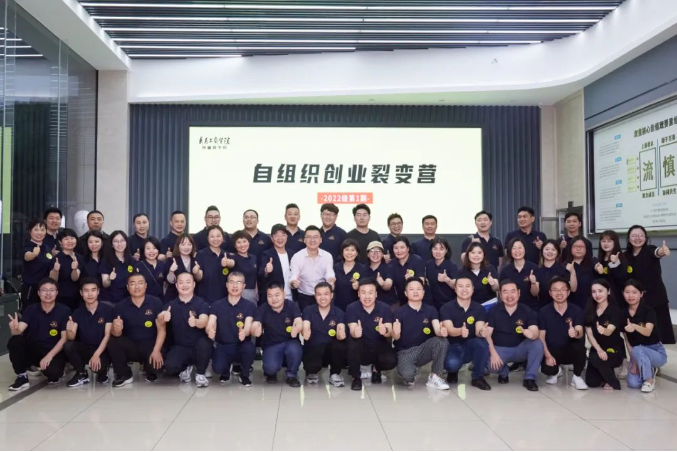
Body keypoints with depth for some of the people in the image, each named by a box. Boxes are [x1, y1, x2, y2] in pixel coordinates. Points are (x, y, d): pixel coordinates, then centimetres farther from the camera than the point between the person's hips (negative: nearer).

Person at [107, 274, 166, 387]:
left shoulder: (156, 303, -7)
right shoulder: (120, 306, -2)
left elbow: (161, 329, -8)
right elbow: (115, 334, -7)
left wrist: (156, 350, -21)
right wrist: (117, 330, -33)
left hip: (150, 345, -2)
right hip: (130, 346, 2)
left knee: (158, 362, -29)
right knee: (113, 342, -25)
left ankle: (150, 371, 12)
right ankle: (124, 375, -2)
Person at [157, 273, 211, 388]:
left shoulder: (202, 303, -6)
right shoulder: (171, 304, 0)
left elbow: (204, 322, -25)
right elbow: (159, 319, -19)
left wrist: (195, 322, -50)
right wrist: (163, 317, -45)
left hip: (199, 347, -1)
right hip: (179, 347, 1)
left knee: (204, 343, -35)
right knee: (170, 367, -27)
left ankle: (200, 373, -6)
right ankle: (186, 367, 11)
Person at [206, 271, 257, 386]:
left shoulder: (249, 306, -4)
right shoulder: (216, 305, 0)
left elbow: (248, 328, -16)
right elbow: (209, 325, -12)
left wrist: (244, 333, -42)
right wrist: (210, 331, -38)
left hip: (241, 346, 0)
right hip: (222, 346, 0)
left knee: (250, 347, -35)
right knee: (218, 368, -31)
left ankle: (244, 375, -2)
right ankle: (226, 370, 12)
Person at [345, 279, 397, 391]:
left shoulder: (385, 308, -9)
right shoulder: (351, 308, -11)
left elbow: (389, 332, -19)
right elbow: (352, 330, -22)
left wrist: (385, 331, -45)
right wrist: (355, 332, -48)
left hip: (379, 347, 1)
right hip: (360, 350, -1)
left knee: (391, 361, -29)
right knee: (352, 339, -33)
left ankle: (376, 369, 12)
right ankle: (356, 377, -12)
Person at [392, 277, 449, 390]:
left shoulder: (431, 310, 2)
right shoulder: (399, 312, -7)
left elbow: (437, 330, -12)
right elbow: (396, 337, -16)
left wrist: (442, 332, -37)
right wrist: (395, 333, -41)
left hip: (423, 349, 3)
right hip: (405, 351, -3)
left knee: (442, 341, -27)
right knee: (407, 375, -35)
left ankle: (434, 378, -10)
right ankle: (411, 371, 7)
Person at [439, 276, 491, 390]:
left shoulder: (479, 308, -2)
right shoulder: (446, 308, -10)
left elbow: (479, 331, -16)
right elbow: (449, 329, -25)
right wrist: (460, 331, -49)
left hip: (470, 346, 2)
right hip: (453, 346, -2)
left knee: (482, 342, -31)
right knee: (452, 363, -36)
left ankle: (477, 377, -10)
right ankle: (453, 372, 5)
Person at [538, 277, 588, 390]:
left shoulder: (577, 310, -8)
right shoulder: (543, 311, -8)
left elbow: (580, 332, -22)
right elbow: (541, 337, -7)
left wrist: (575, 333, -47)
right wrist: (547, 355, -20)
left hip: (570, 351, 0)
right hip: (552, 351, 0)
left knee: (580, 342, -33)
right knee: (546, 368, -29)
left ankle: (577, 377, -9)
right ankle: (556, 371, 15)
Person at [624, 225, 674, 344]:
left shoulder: (650, 250, -10)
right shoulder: (626, 256, 2)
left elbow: (657, 252, -35)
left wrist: (662, 251, -58)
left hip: (656, 299, -3)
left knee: (661, 335, -5)